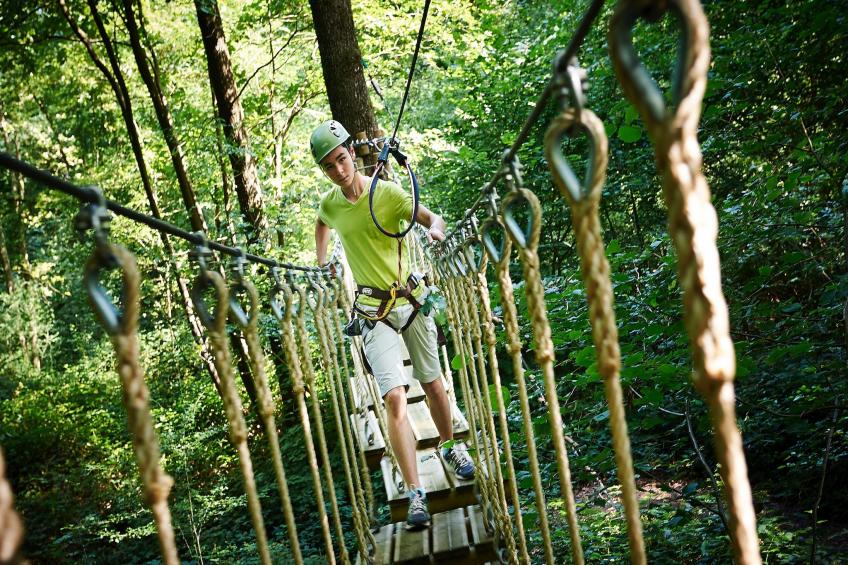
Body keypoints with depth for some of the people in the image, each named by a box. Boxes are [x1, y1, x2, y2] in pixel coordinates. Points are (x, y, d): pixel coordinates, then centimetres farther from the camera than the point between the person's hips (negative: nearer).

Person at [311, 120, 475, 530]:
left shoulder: (387, 192, -11)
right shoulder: (329, 203, -1)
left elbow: (432, 217, -12)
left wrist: (434, 229, -34)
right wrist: (320, 264, 18)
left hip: (412, 300, 0)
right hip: (373, 311, 1)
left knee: (432, 384, 14)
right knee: (395, 398, -13)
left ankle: (450, 446, 42)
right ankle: (415, 494, -9)